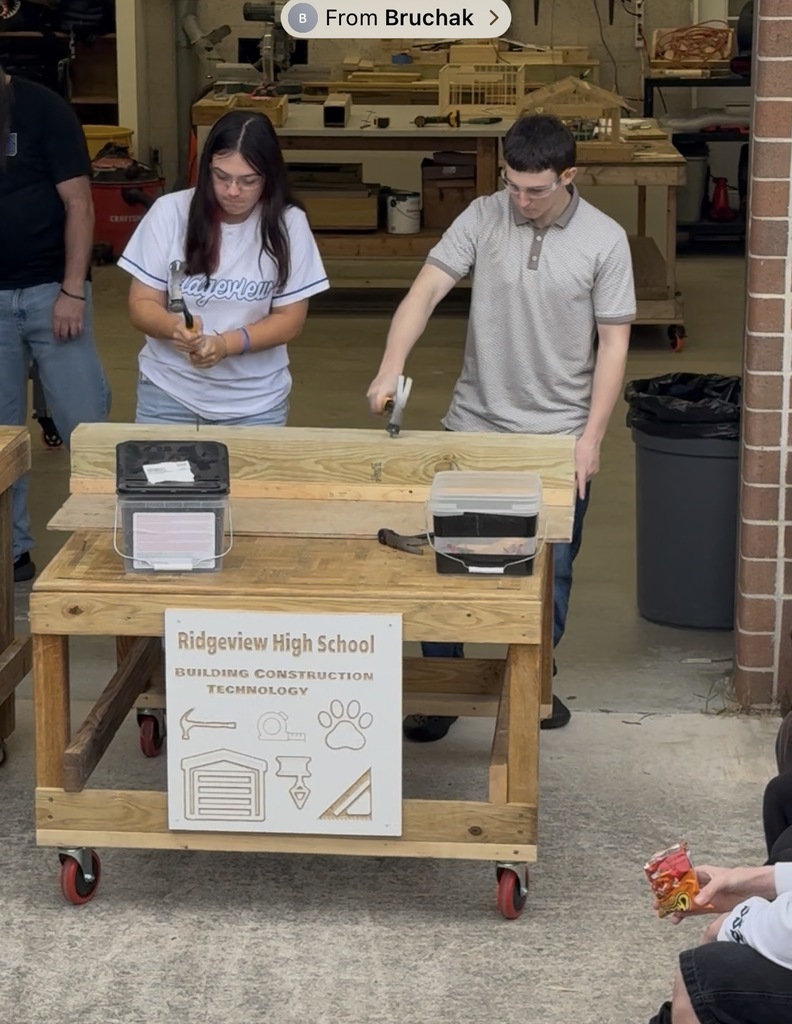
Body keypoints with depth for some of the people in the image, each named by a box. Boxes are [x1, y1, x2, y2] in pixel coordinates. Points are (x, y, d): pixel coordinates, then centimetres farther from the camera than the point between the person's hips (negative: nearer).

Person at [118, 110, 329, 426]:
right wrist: (174, 327, -29)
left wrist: (226, 344, -23)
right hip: (169, 391, 0)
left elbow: (290, 319, -7)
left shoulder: (289, 224, -10)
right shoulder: (169, 212, -10)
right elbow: (142, 305, -6)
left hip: (256, 401, 0)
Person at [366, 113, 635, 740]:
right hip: (475, 426, 1)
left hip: (558, 435, -1)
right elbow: (427, 290, -10)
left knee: (549, 571, 10)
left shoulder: (604, 240, -6)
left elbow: (614, 342, -4)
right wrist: (391, 368, -25)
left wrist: (591, 437, -8)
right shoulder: (484, 219, -4)